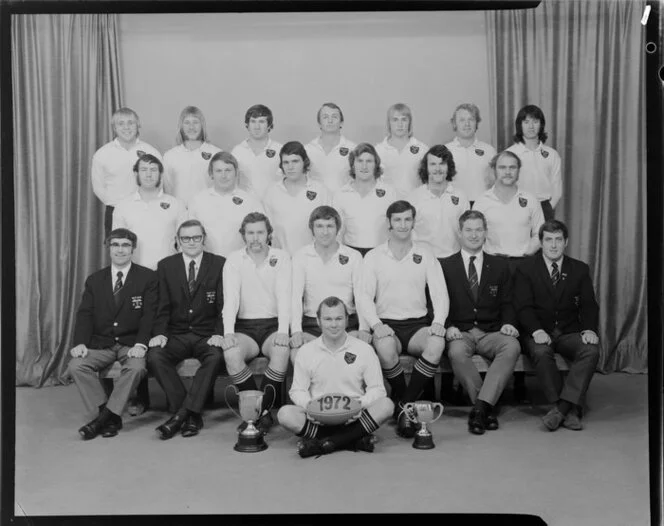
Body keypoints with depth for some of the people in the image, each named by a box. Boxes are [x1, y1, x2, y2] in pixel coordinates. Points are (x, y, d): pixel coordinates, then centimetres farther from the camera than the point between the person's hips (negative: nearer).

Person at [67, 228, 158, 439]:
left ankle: (104, 417, -20)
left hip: (131, 344, -3)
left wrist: (140, 344, -21)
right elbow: (85, 315, 5)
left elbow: (149, 315, -6)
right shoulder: (94, 280, 13)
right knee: (76, 366, -24)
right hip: (100, 343, 3)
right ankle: (111, 418, -16)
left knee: (136, 367, -33)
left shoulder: (147, 278, 3)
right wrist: (80, 342, -14)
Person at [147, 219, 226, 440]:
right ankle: (192, 415, -21)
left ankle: (181, 414, -26)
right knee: (155, 356, -27)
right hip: (176, 335, 2)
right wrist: (160, 333, -13)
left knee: (216, 356, -33)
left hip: (207, 336, -2)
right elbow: (162, 306, 4)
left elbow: (224, 305, -2)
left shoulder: (219, 264, 4)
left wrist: (219, 333, -17)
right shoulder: (166, 266, 10)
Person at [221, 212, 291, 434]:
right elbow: (230, 298, -7)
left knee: (282, 350, -33)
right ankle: (262, 412, -17)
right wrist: (228, 332, -23)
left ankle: (263, 407, -18)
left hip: (273, 325, -1)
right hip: (244, 326, 1)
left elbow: (284, 296, -8)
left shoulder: (282, 258, 3)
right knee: (231, 353, -30)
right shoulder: (234, 260, 5)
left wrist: (283, 331, -24)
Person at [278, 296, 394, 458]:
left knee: (386, 405, -28)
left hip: (353, 418, 0)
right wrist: (308, 405, -17)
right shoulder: (305, 352, 5)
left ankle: (322, 443, -26)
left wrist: (361, 403, -20)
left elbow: (377, 388, 2)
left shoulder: (364, 350, 3)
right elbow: (297, 390, 6)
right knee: (285, 414, -27)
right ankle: (354, 441, -25)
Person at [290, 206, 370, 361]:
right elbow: (296, 296, -4)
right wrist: (296, 330, -19)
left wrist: (364, 328, -18)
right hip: (311, 323, 0)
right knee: (296, 353, -30)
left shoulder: (353, 256, 6)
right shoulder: (300, 256, 5)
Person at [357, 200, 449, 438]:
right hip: (387, 325, -1)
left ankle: (404, 405, -18)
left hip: (418, 324, 1)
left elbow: (440, 293, 3)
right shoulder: (373, 256, 7)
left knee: (437, 343, -32)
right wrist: (376, 324, -20)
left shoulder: (425, 255, 11)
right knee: (385, 346, -36)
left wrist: (438, 322, -16)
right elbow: (364, 296, -2)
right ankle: (405, 401, -9)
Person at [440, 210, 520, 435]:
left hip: (491, 333, 2)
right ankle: (487, 407, -21)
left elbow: (507, 304, 12)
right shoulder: (445, 266, 9)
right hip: (460, 333, -2)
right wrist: (448, 327, -15)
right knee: (457, 352, -36)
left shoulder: (500, 266, 16)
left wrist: (508, 323, -9)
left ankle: (480, 406, -31)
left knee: (512, 347, -32)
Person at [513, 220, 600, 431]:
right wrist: (536, 330, -24)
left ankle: (562, 407, -31)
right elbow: (523, 307, -5)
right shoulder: (526, 269, 4)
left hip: (569, 332, 2)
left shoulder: (580, 269, 12)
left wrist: (589, 329, -16)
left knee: (591, 350, -28)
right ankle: (570, 411, -27)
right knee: (541, 352, -35)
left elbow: (589, 305, 5)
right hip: (539, 333, -2)